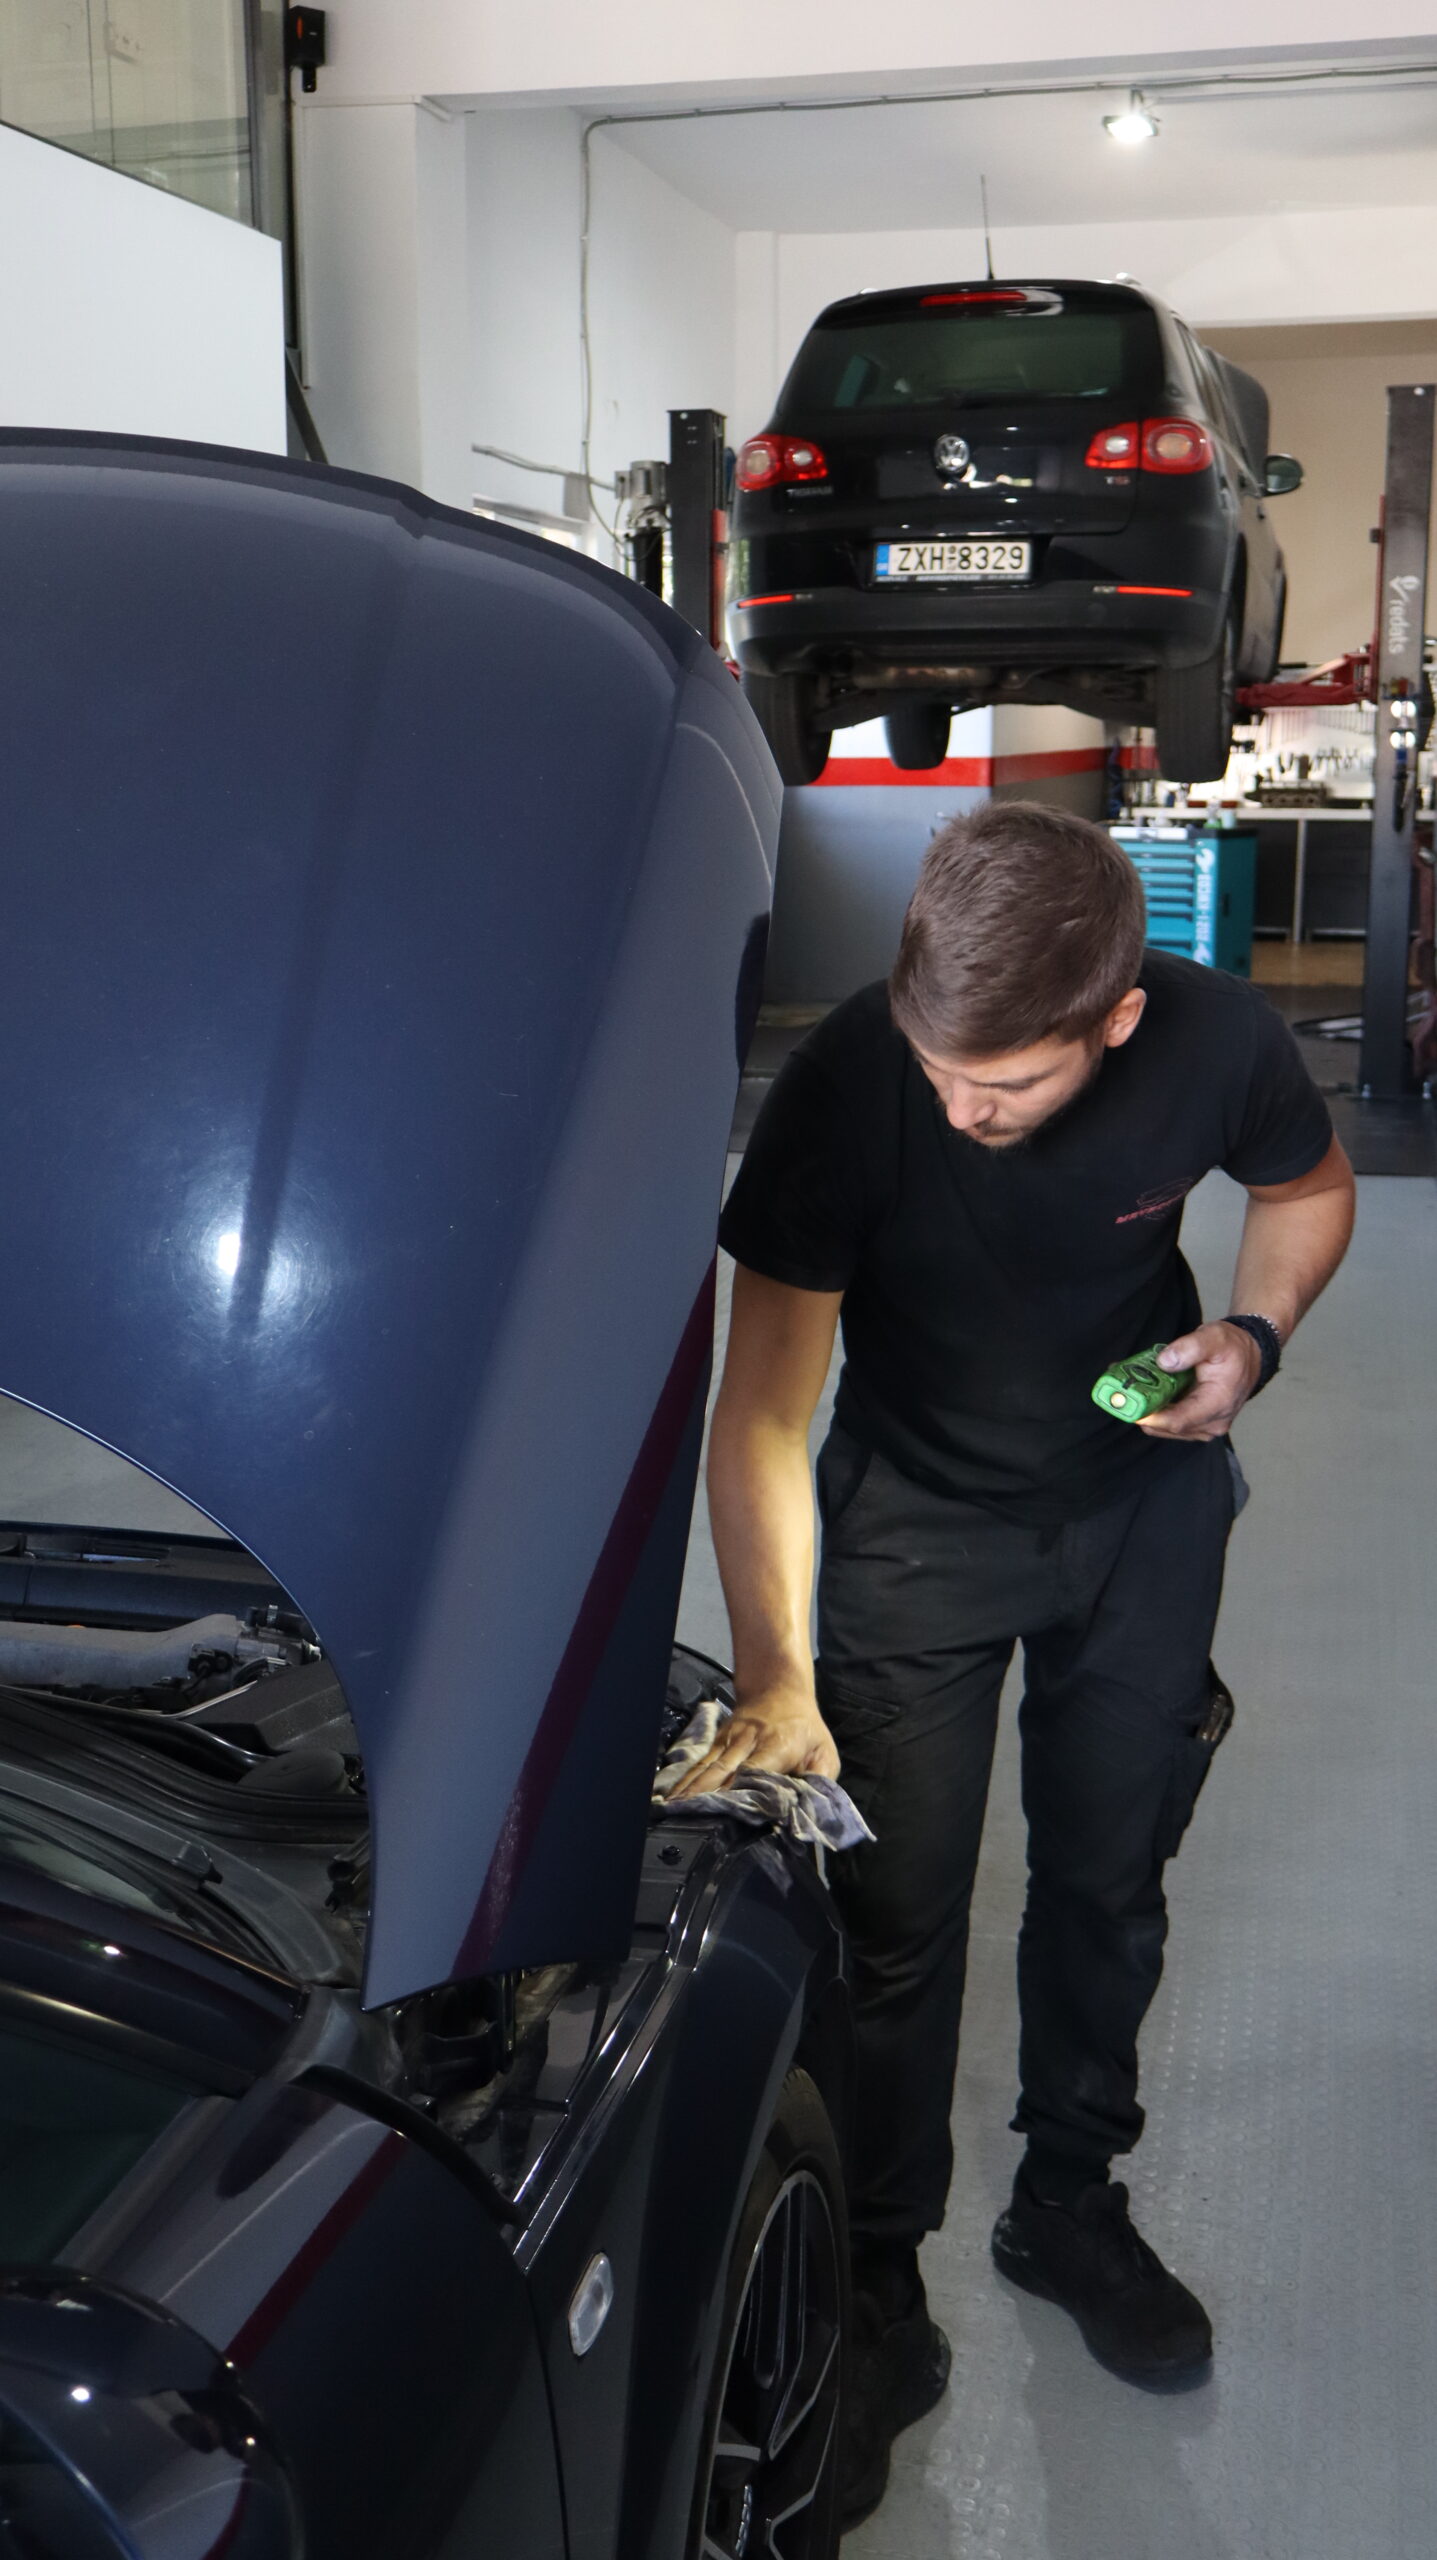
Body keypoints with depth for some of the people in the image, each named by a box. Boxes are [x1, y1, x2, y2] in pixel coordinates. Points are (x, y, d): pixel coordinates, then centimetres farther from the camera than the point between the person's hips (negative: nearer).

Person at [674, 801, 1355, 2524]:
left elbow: (1309, 1188, 1)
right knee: (897, 1917, -1)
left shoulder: (1218, 1045, -25)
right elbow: (762, 1414, -23)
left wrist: (1254, 1331, -19)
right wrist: (775, 1680, -28)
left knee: (1108, 1882, 15)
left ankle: (1069, 2205, 41)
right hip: (914, 1523, -2)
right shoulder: (846, 1085, -30)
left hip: (1145, 1505, 2)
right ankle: (877, 2301, 20)